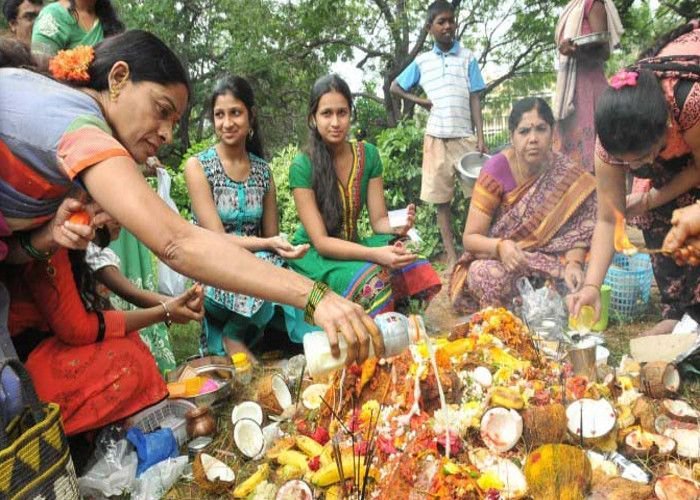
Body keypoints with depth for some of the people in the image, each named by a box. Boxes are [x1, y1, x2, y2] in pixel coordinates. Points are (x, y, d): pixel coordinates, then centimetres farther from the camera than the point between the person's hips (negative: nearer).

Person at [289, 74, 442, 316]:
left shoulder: (368, 155, -2)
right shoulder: (302, 167, -16)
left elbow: (379, 220, 0)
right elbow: (320, 241, -19)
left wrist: (397, 226, -24)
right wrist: (375, 254, -33)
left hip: (352, 246, 4)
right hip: (314, 254, -4)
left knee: (418, 271, -24)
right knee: (373, 282, -34)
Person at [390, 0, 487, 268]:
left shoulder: (467, 58, 6)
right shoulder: (421, 61, 9)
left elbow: (474, 99, 2)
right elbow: (395, 86, 19)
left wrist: (481, 137, -5)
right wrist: (420, 100, 3)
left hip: (465, 135, -1)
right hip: (436, 136, 1)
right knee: (441, 198, 2)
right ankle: (451, 254, 8)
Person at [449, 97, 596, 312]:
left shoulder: (567, 174, -7)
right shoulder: (497, 170, -15)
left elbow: (577, 232, -5)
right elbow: (470, 238, -14)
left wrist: (573, 263, -26)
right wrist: (501, 246, -35)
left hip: (548, 260, 3)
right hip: (495, 258, -2)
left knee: (574, 282, -27)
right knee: (491, 275, -35)